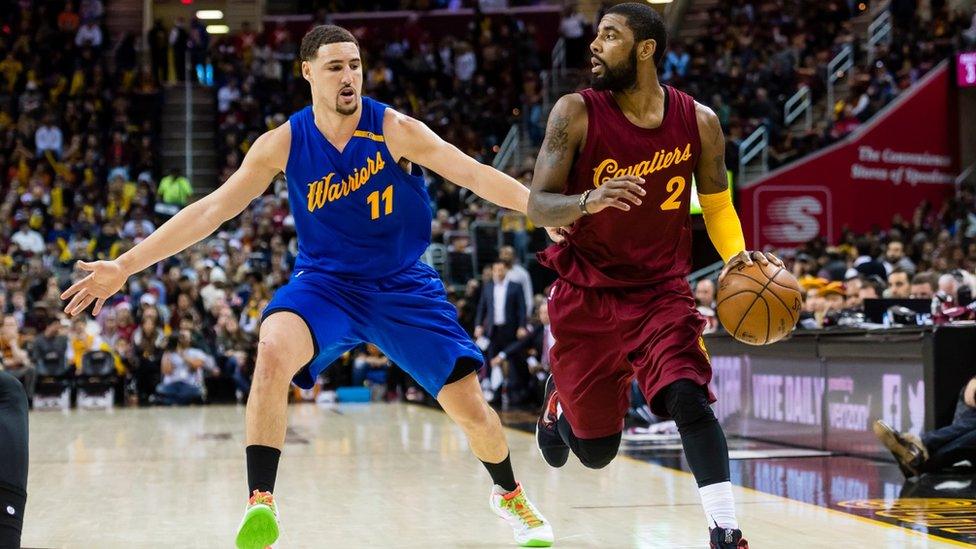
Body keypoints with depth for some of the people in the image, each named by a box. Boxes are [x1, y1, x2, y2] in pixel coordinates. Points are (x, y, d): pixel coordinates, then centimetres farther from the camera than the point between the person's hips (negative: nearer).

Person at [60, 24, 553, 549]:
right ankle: (260, 502, -28)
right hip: (325, 280, 0)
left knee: (470, 407, -2)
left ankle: (509, 495, 32)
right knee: (273, 351, -33)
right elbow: (211, 210, -8)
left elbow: (475, 175, -20)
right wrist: (124, 264, -12)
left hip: (403, 285, 0)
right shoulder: (284, 143, -9)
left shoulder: (395, 131, -14)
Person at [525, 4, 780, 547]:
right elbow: (538, 206, -15)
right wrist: (587, 201, -37)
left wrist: (737, 255, -12)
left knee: (689, 399, -26)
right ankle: (559, 400, 45)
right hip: (587, 296, 0)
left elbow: (718, 207, 9)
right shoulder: (576, 113, -10)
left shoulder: (698, 122, -5)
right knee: (596, 450, 9)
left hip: (661, 293, 0)